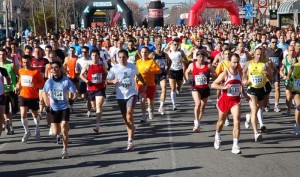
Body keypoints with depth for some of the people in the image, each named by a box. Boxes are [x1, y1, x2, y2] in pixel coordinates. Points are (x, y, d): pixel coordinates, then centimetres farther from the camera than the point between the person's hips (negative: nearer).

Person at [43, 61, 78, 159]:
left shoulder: (66, 81, -13)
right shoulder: (49, 81, -4)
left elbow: (75, 93, -5)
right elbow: (45, 93, 13)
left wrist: (73, 99, -20)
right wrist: (47, 104, 5)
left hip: (64, 108, -3)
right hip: (54, 109, 3)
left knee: (64, 130, -12)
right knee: (55, 133, 2)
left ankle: (65, 150, 5)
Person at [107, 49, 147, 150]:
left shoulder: (132, 66, 0)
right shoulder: (114, 68, -4)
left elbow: (138, 75, 20)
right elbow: (108, 80, 1)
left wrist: (144, 84, 17)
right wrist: (113, 81, -19)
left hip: (132, 94, -2)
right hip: (120, 96, 2)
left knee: (129, 113, -20)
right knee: (125, 117, 10)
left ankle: (130, 140, -22)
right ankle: (130, 137, 32)